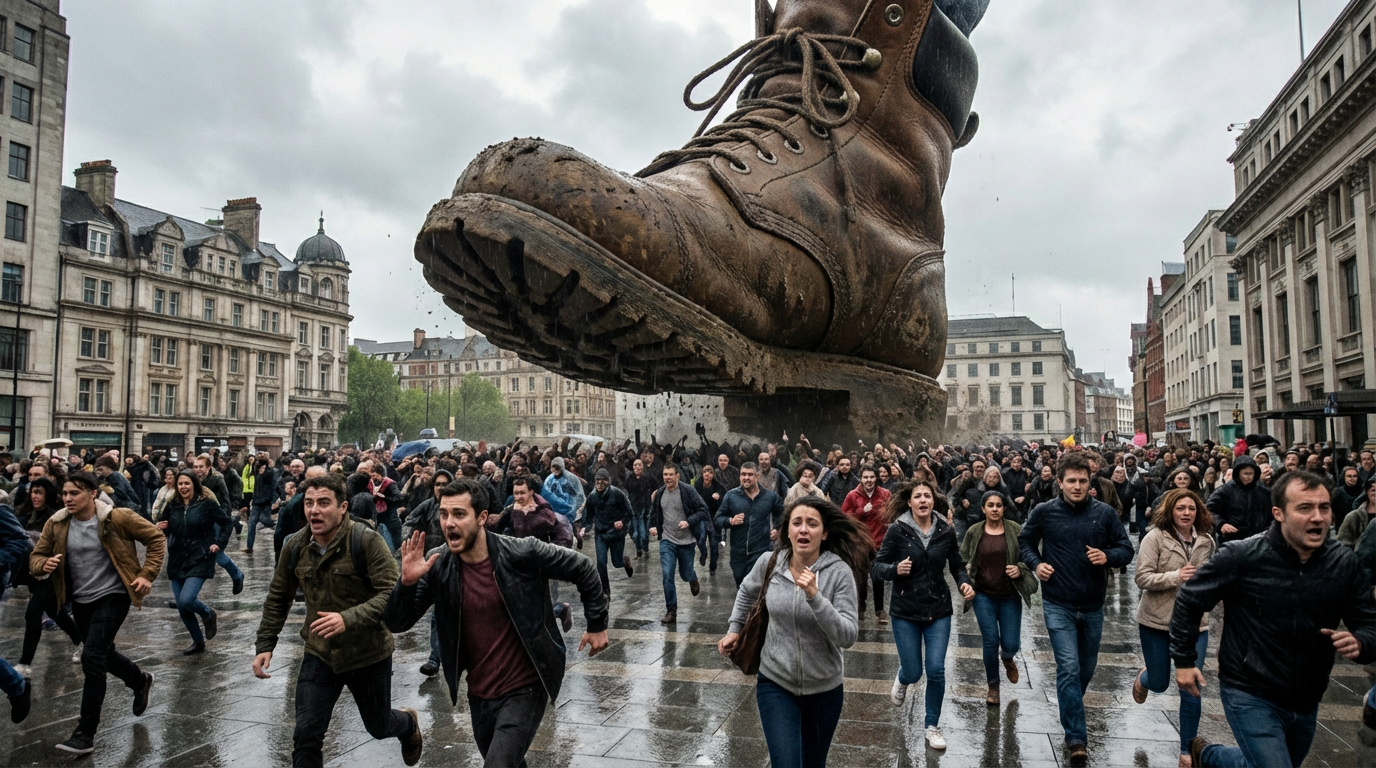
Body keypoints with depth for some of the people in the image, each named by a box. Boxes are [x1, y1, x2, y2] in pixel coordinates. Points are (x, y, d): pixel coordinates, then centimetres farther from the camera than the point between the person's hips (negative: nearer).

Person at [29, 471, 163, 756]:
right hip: (80, 600, 6)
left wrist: (147, 574, -13)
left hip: (112, 596, -6)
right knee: (102, 653, 20)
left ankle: (86, 734, -7)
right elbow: (36, 556, 5)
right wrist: (44, 565, -19)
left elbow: (156, 538, -7)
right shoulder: (56, 524, -4)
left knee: (92, 657, -15)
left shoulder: (117, 518, -16)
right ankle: (140, 681, 50)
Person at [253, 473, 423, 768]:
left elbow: (392, 593, -27)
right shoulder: (294, 546, -6)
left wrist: (348, 619, -38)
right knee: (306, 737, -5)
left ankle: (409, 724, 55)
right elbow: (278, 599, 8)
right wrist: (265, 645, 4)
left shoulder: (366, 540, -22)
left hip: (369, 653, -3)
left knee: (379, 727, 19)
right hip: (319, 654, 3)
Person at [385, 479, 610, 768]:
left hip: (525, 689, -4)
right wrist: (407, 582, -26)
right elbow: (397, 623, -8)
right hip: (479, 694, 5)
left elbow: (582, 569, -6)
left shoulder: (522, 554, -19)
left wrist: (597, 624, 0)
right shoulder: (437, 566, -9)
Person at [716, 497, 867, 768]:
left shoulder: (839, 572, -18)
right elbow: (747, 591, 14)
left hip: (824, 689, 0)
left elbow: (848, 637, -24)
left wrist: (814, 596, -34)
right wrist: (734, 629, 15)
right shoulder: (768, 563, -9)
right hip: (775, 684, 0)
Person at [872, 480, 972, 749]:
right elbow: (876, 567, -9)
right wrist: (895, 569, -29)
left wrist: (965, 583, -13)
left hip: (939, 609, 2)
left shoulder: (946, 531, -5)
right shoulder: (897, 530, -12)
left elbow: (957, 565, 6)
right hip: (905, 610, -1)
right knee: (913, 673, 5)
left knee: (936, 670, -2)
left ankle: (933, 726, 21)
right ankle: (902, 678, 44)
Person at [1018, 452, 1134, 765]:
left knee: (1087, 668, 19)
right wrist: (1036, 563, -9)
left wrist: (1108, 556, -21)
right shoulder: (1044, 512, -7)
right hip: (1058, 605, -2)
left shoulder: (1105, 513, -6)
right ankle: (1076, 737, -3)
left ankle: (1070, 707, 48)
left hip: (1092, 606, 3)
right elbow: (1024, 541, 9)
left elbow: (1126, 548, 1)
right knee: (1069, 668, -10)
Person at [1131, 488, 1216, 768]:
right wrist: (1175, 577, -27)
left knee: (1191, 689, 1)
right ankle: (1143, 677, 51)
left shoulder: (1206, 540, -1)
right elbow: (1142, 578, -16)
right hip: (1157, 622, -2)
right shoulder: (1156, 537, -13)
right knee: (1159, 684, 12)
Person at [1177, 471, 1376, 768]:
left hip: (1307, 701, 6)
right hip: (1251, 695, -5)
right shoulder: (1242, 556, -18)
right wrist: (1184, 659, -5)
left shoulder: (1344, 562, -6)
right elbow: (1189, 601, -7)